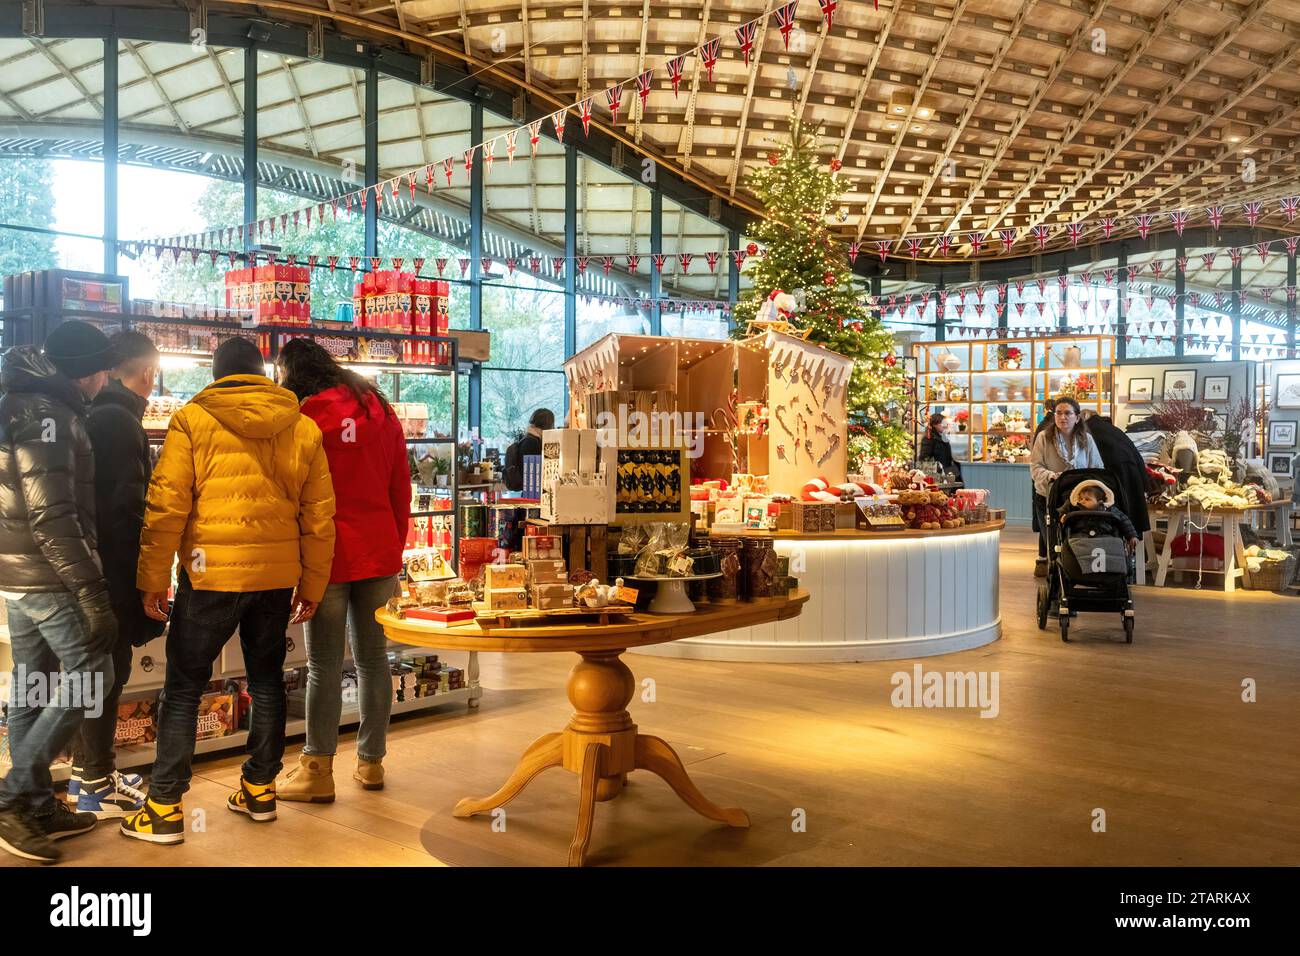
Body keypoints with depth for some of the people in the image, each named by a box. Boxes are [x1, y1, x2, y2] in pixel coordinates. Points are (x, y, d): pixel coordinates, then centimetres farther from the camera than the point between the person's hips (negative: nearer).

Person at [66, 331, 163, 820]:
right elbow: (127, 506, -22)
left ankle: (85, 770, 29)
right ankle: (98, 788, 9)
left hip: (90, 567, 10)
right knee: (109, 671, -1)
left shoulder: (94, 414, 12)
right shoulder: (119, 421, -18)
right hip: (114, 571, -10)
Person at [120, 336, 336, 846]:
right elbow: (319, 513, 6)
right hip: (278, 574, 3)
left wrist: (152, 580, 1)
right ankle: (259, 789, 25)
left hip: (212, 574, -3)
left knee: (183, 688, 7)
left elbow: (166, 507, -7)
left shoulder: (192, 421, -3)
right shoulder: (303, 427, 6)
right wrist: (312, 584, 14)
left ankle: (165, 807, 9)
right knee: (267, 680, 17)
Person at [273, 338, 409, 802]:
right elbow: (401, 486, 13)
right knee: (373, 659, 11)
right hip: (381, 554, 6)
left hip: (330, 555, -5)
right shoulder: (381, 411, 11)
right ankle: (371, 762, 18)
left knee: (324, 665, 0)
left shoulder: (311, 415, -7)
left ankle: (317, 772, 5)